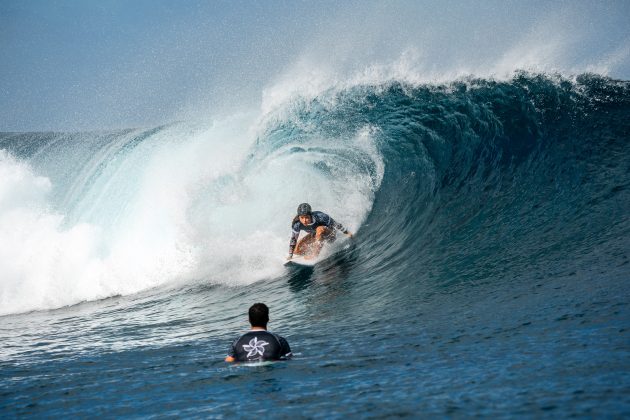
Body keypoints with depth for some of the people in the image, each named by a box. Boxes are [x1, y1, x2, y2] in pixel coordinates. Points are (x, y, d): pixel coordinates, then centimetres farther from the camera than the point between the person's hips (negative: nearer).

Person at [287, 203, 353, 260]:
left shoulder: (319, 216, -37)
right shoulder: (297, 224, -28)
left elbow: (335, 224, -23)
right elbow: (293, 239, -13)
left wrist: (347, 233, -11)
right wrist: (290, 255, -10)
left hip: (329, 234, -4)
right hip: (314, 235, 4)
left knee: (320, 229, -37)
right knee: (297, 251, -10)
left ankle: (315, 254, -25)